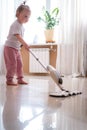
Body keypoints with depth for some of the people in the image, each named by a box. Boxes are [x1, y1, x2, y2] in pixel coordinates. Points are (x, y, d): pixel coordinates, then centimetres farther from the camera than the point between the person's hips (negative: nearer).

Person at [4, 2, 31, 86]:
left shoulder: (21, 26, 11)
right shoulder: (16, 25, -20)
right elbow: (17, 36, -33)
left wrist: (23, 44, 18)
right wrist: (25, 44, -42)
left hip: (17, 48, 10)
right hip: (10, 47, -10)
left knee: (19, 64, 11)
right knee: (12, 64, -9)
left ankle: (20, 79, 19)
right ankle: (9, 80, 0)